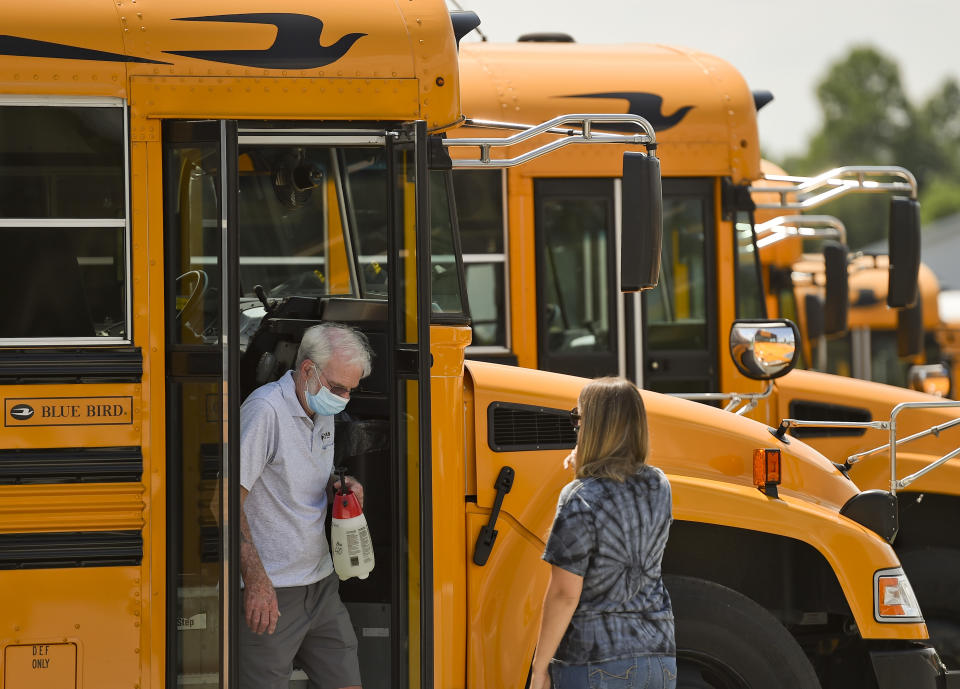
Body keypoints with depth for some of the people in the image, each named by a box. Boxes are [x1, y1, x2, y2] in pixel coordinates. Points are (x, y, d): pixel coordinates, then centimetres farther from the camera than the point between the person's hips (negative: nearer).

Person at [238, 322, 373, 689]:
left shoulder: (325, 413, 11)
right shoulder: (265, 410, -16)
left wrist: (340, 487, 4)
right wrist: (256, 581, -24)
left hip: (322, 585, 8)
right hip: (270, 593, -8)